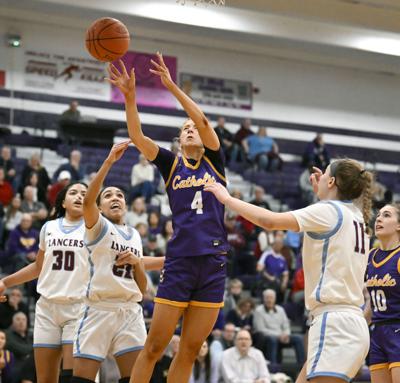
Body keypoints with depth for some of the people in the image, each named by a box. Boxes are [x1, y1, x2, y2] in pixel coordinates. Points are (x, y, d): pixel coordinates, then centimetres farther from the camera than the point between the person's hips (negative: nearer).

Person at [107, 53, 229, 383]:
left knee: (190, 351, 3)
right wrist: (130, 96, -15)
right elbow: (137, 136, -3)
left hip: (213, 263, 1)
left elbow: (203, 121, -6)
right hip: (179, 262, -1)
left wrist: (172, 86, -11)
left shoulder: (215, 161, 10)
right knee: (154, 346, -3)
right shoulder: (171, 164, 11)